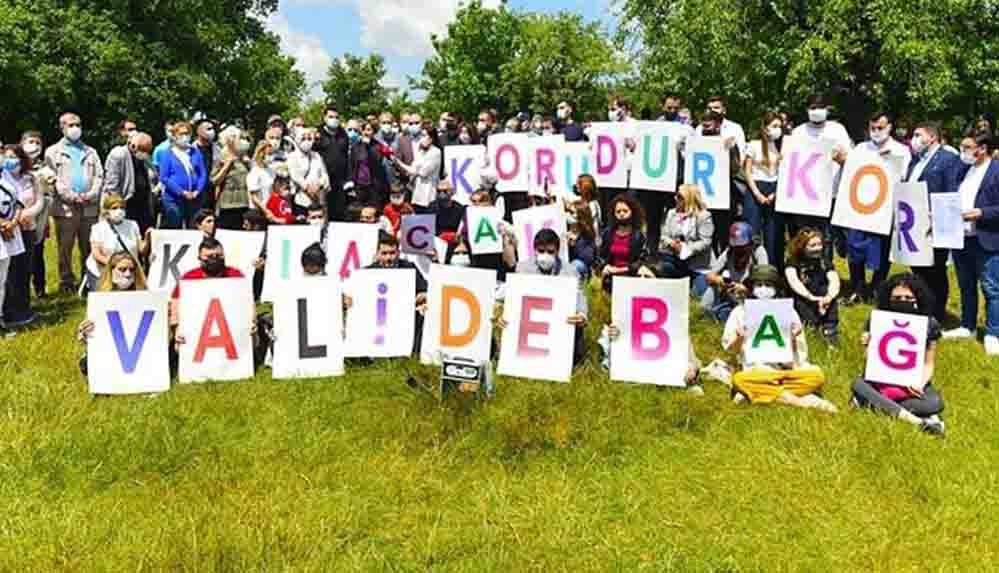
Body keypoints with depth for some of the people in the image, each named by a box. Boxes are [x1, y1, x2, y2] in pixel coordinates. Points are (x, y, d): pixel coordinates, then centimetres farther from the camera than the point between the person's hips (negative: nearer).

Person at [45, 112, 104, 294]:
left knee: (89, 248, 4)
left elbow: (99, 176, 11)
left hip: (89, 207, 2)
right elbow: (52, 178, -1)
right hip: (65, 207, -2)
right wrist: (71, 196, -11)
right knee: (65, 248, 0)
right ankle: (66, 282, 6)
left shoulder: (90, 152, 19)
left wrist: (91, 194, -6)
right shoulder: (53, 152, 9)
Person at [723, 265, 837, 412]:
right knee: (739, 380, -34)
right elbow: (730, 349, 7)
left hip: (786, 371, 2)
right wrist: (739, 338, -13)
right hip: (755, 372, -2)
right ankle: (801, 401, -28)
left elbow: (799, 353, 10)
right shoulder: (740, 312, 6)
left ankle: (753, 393, -26)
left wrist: (794, 338, -11)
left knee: (816, 375, -25)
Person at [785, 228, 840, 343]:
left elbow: (834, 280, -12)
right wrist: (811, 297, -36)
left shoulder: (824, 262, 5)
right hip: (801, 305, -2)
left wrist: (829, 297, -34)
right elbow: (793, 281, -21)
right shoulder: (793, 262, -3)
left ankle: (829, 327, -23)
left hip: (824, 306, 3)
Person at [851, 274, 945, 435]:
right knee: (858, 384, -31)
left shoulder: (928, 324, -6)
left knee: (935, 403, -30)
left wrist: (920, 384, -21)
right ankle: (915, 420, -35)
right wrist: (868, 345, -22)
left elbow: (929, 363, -2)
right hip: (882, 379, 1)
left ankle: (874, 403, -26)